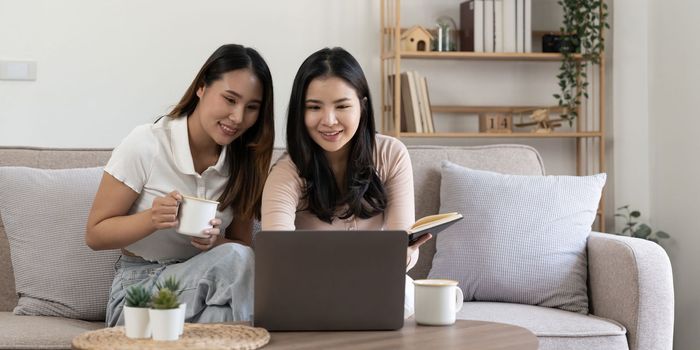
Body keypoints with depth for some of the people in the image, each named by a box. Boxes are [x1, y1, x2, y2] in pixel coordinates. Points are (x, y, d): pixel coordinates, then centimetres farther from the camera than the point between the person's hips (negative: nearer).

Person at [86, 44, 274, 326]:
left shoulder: (244, 160, 0)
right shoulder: (146, 144, -13)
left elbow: (242, 245, 4)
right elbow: (95, 235, -7)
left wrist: (215, 243, -19)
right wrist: (151, 219, -26)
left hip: (204, 277, 4)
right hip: (140, 289, -4)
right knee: (234, 260, -31)